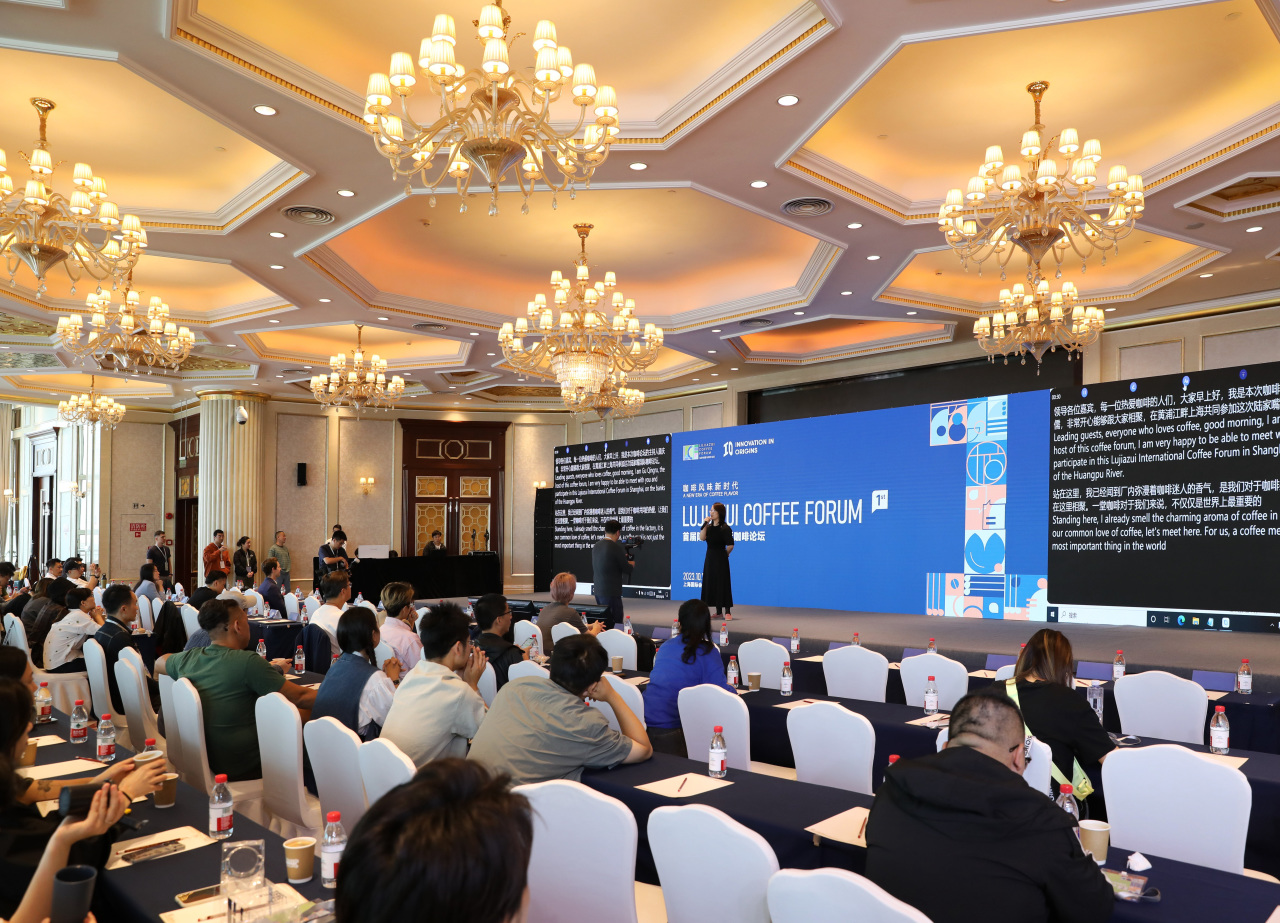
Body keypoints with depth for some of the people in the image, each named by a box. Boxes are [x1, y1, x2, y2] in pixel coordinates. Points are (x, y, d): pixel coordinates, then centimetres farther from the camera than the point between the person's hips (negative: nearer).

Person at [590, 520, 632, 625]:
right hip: (611, 592, -8)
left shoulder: (596, 546, 9)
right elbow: (627, 569, -9)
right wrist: (632, 564, 15)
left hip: (597, 590, 8)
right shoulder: (616, 547, -15)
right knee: (616, 624, -6)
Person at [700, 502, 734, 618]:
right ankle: (718, 611, 17)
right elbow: (702, 538, -5)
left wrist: (724, 554, 2)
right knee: (711, 583, 8)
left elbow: (730, 545, -13)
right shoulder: (709, 527, 9)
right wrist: (704, 524, -9)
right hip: (710, 558, 7)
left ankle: (728, 611, 2)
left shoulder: (725, 528, -12)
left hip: (720, 559, -7)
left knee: (723, 583, -4)